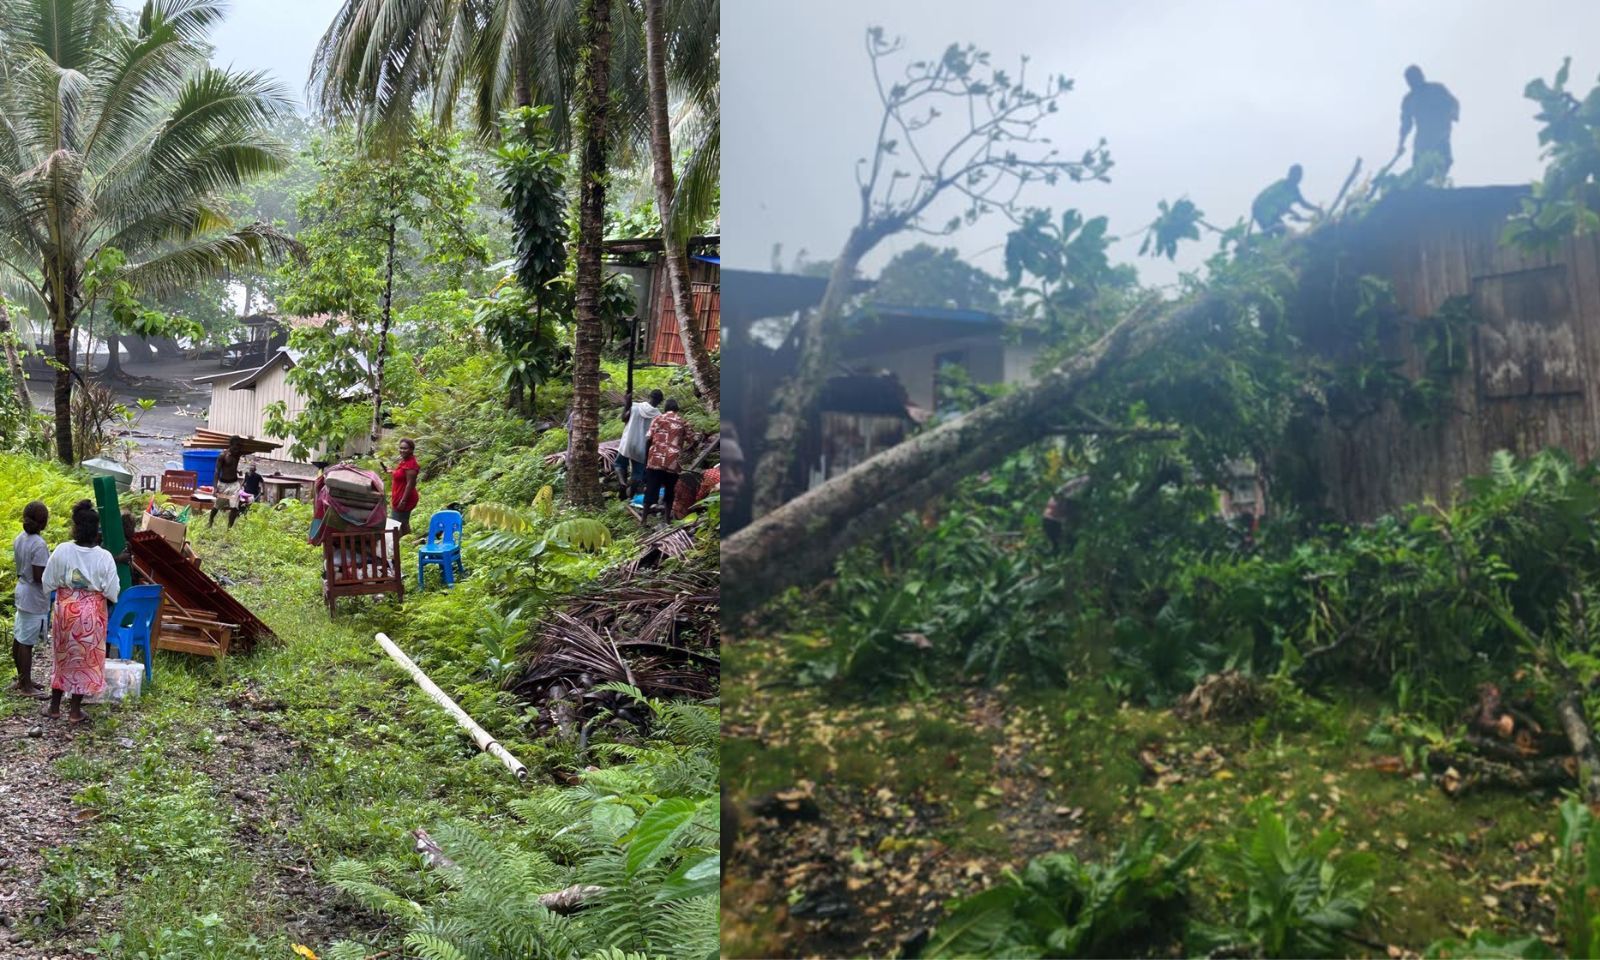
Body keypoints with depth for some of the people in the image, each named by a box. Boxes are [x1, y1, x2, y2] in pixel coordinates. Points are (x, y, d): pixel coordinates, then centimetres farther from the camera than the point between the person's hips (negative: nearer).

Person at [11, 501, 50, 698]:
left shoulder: (19, 539, 4)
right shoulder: (39, 545, -22)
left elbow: (20, 568, 13)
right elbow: (39, 577, -22)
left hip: (22, 591, 9)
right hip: (34, 598, -9)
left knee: (18, 638, 16)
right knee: (27, 642, -2)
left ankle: (22, 679, 28)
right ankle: (26, 686, 5)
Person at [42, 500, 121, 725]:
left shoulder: (62, 551, -12)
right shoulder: (104, 557, -16)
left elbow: (48, 584, -4)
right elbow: (112, 592, -11)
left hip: (66, 610, 2)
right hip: (91, 613, -2)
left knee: (63, 656, 18)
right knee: (85, 658, 10)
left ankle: (55, 706, 26)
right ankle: (75, 710, 15)